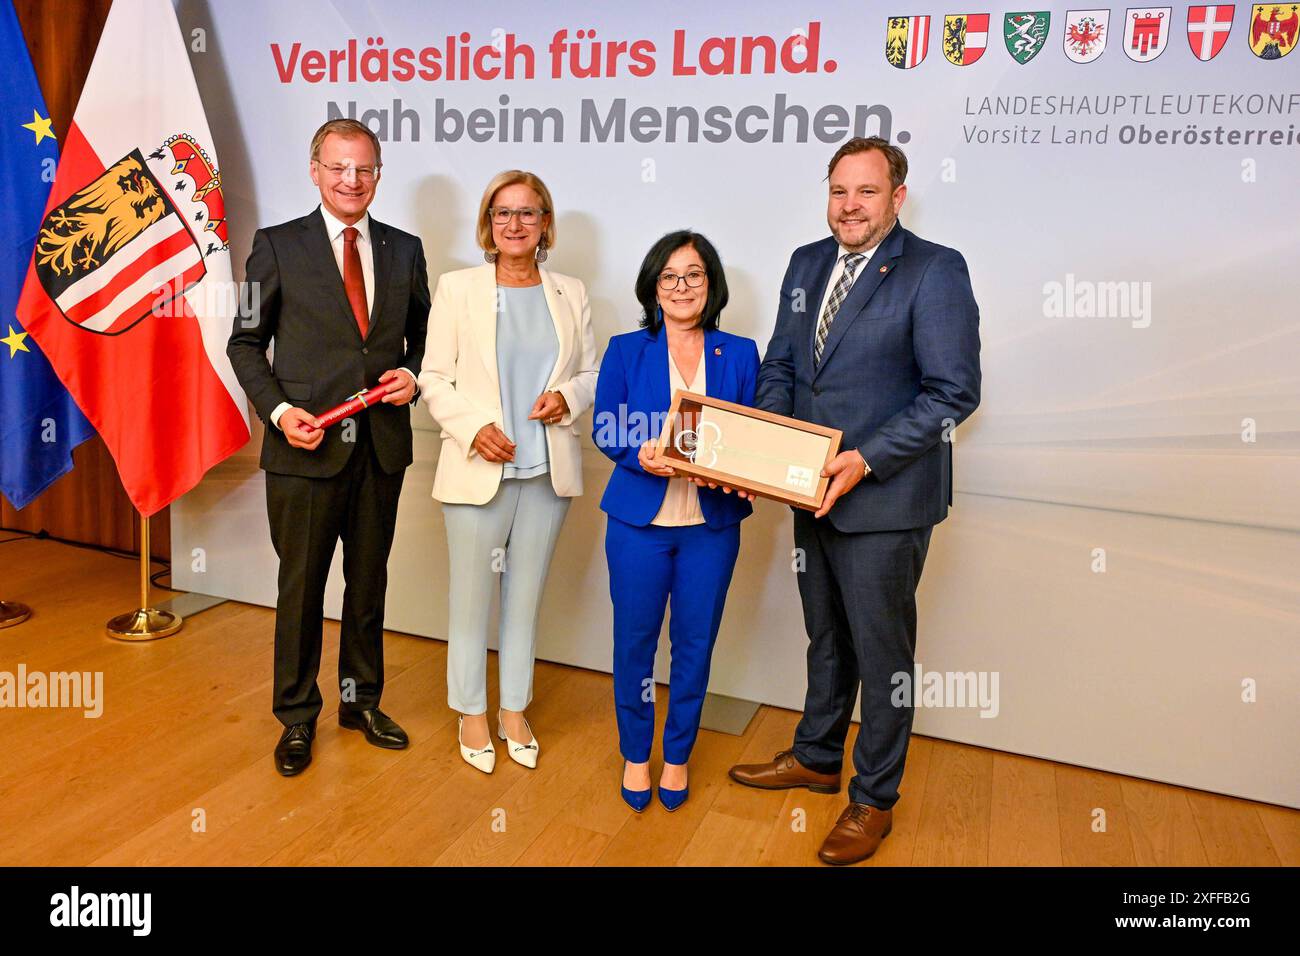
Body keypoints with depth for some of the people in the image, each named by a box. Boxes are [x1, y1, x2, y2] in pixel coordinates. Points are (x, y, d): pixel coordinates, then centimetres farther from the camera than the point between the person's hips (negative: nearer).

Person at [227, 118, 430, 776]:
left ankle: (361, 701, 33)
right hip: (306, 447, -3)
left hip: (381, 446, 3)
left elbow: (424, 334, 16)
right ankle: (297, 717, 25)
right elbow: (246, 342, 1)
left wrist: (414, 375, -5)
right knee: (301, 588, 7)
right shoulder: (278, 246, 0)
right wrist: (279, 410, -13)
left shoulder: (405, 250, 9)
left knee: (369, 583, 15)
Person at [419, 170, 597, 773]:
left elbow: (592, 372, 12)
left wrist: (568, 397, -10)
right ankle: (471, 713, 25)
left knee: (527, 595, 13)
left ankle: (514, 711, 29)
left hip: (548, 470, 3)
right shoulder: (457, 289, 1)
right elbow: (434, 376, -1)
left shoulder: (571, 294, 8)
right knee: (471, 596, 6)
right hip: (478, 469, -2)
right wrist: (473, 429, -16)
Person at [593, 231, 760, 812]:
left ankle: (678, 756, 29)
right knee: (634, 640, 7)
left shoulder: (739, 354, 6)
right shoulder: (626, 351, 3)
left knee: (695, 643, 9)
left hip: (712, 523, 1)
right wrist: (640, 455, -19)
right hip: (639, 519, -1)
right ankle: (635, 754, 28)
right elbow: (604, 429, 1)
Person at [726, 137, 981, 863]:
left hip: (883, 500, -6)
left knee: (882, 653, 9)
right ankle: (816, 758, 43)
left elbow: (954, 393, -17)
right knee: (826, 639, 23)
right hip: (812, 493, 7)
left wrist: (865, 461, -24)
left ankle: (875, 800, 28)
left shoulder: (935, 271, -13)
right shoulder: (807, 263, 8)